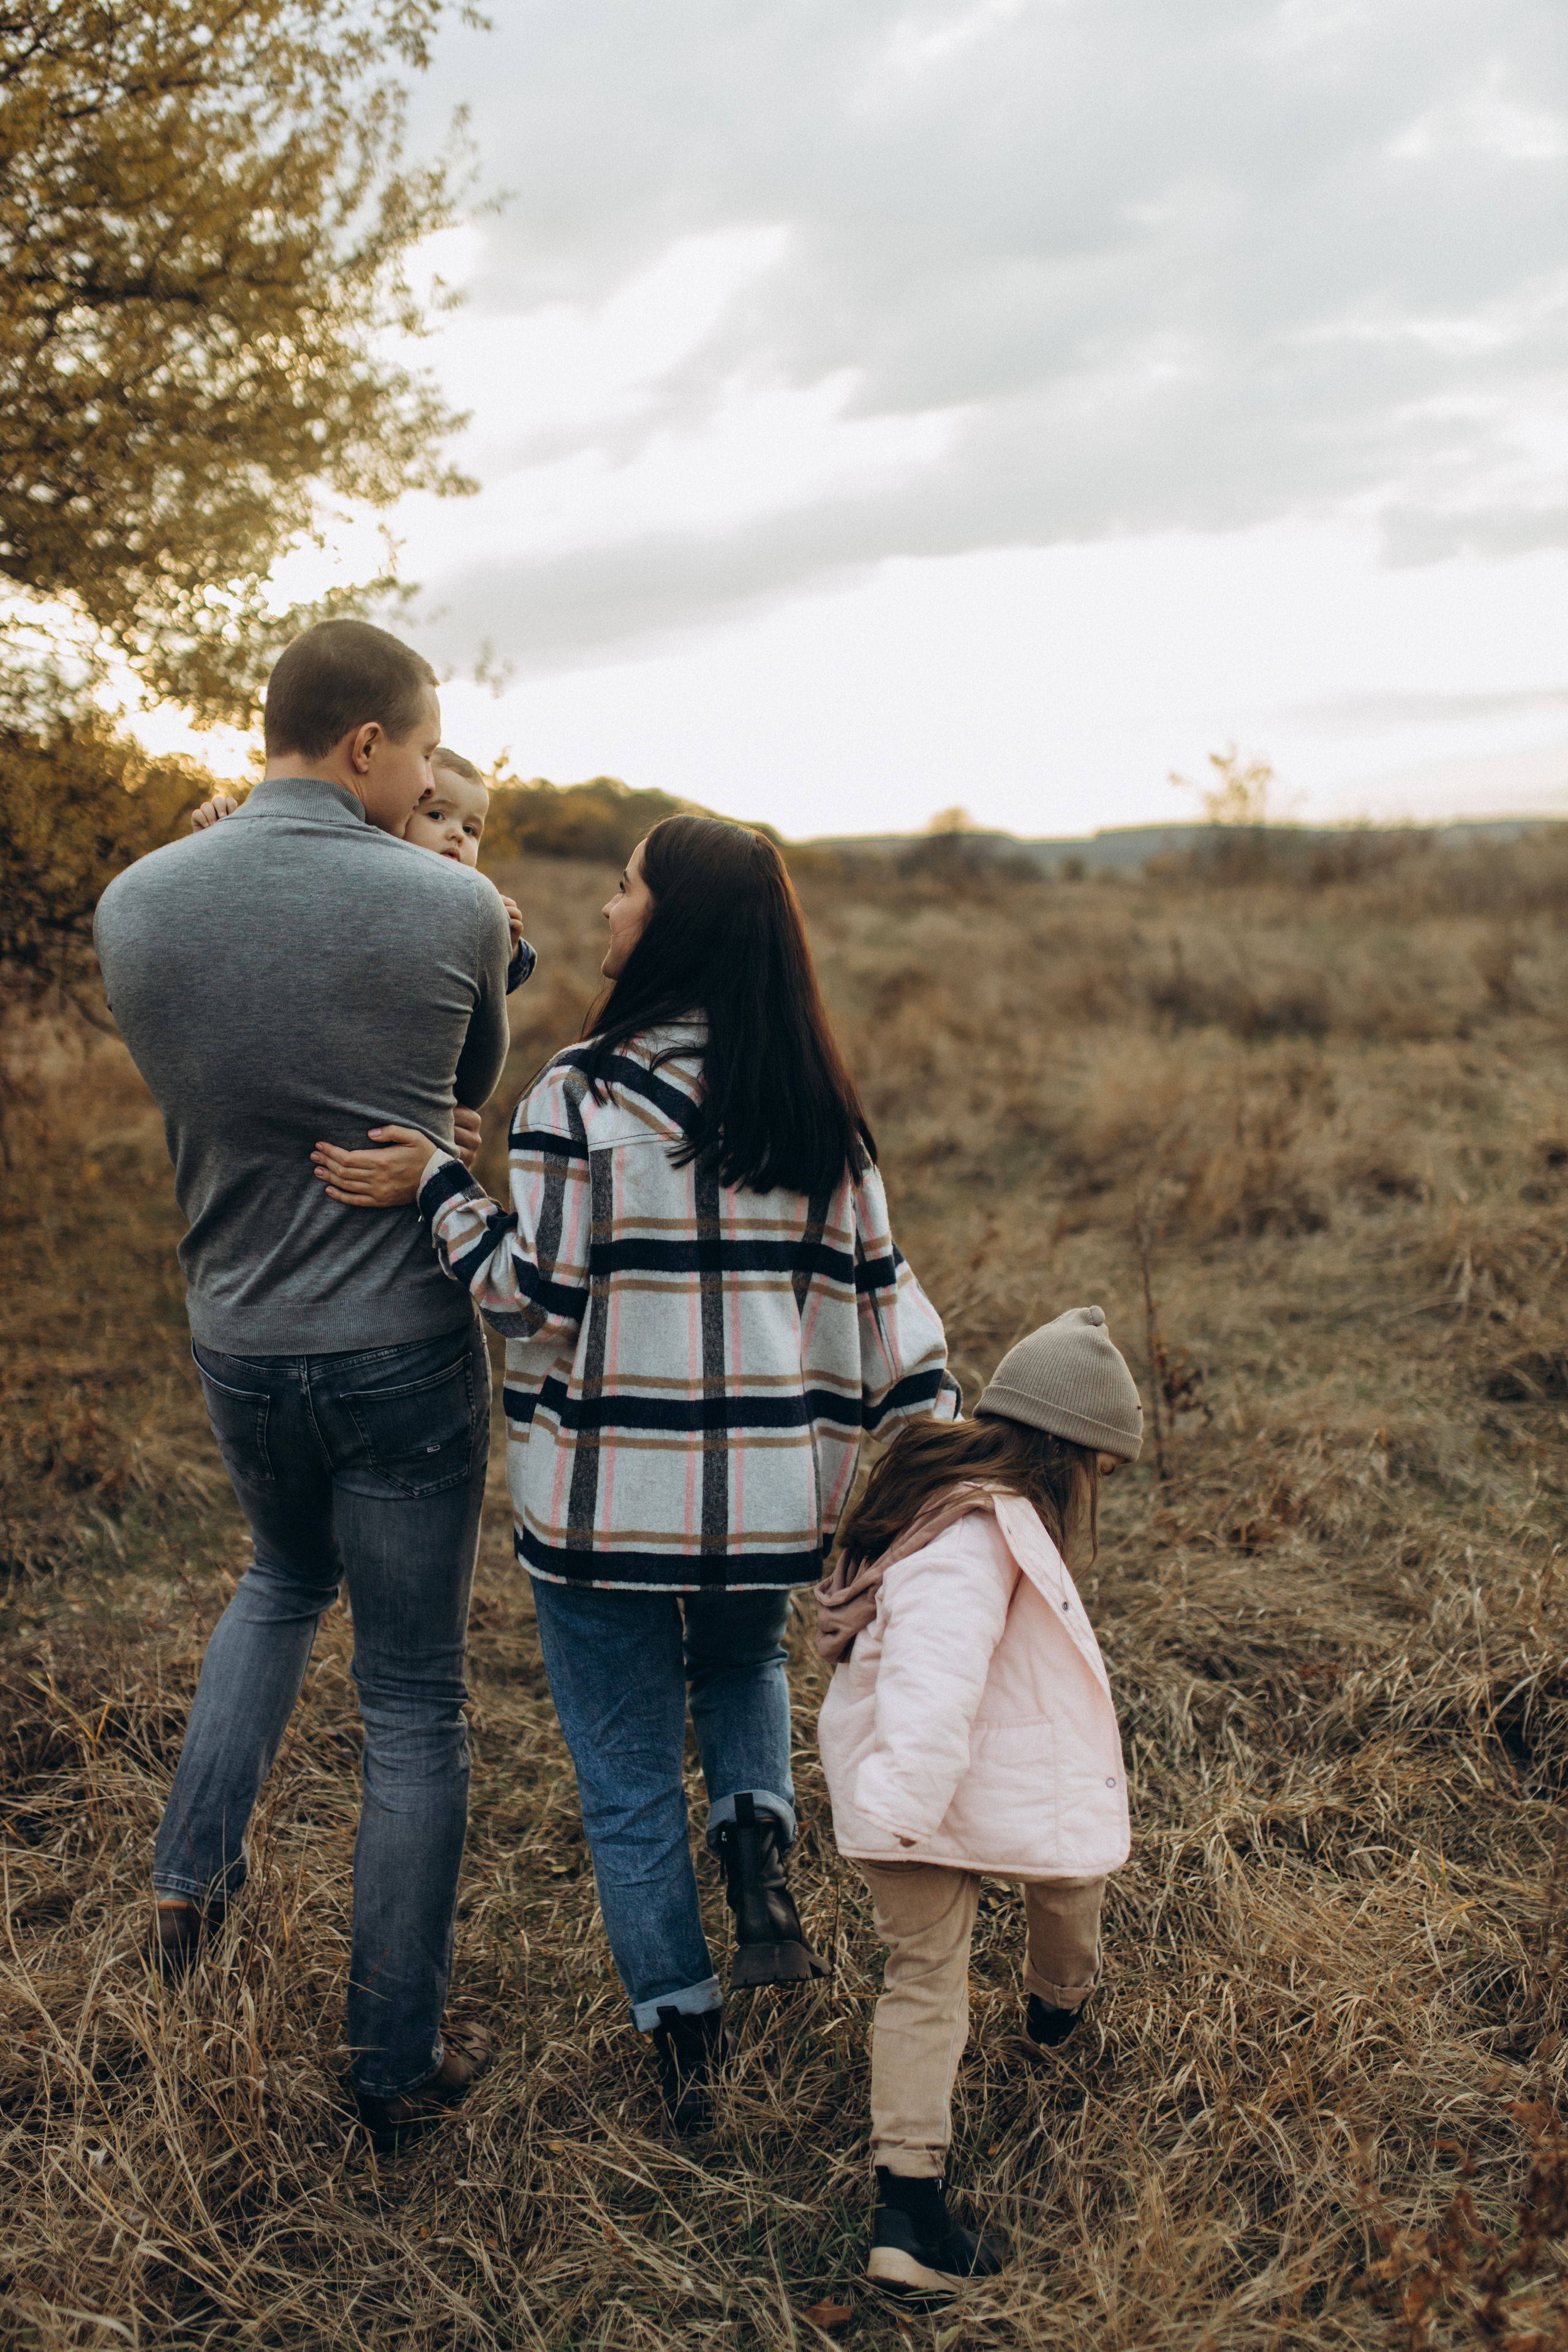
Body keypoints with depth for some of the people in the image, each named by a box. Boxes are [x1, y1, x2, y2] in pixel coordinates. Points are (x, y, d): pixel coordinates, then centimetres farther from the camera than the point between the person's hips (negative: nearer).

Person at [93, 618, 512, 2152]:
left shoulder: (136, 905, -6)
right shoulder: (452, 909, -14)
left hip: (238, 1348, 4)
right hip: (405, 1350, -3)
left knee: (285, 1579, 34)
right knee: (413, 1708, 9)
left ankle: (194, 1870, 26)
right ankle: (395, 2066, 21)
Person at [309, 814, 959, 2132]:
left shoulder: (583, 1094, -14)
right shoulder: (819, 1106, 0)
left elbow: (543, 1299, -15)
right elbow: (879, 1296, 3)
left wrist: (434, 1187, -6)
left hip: (612, 1503, -3)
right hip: (773, 1500, 4)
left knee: (629, 1778, 16)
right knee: (745, 1663, 34)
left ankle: (682, 2037, 25)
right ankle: (757, 1839, 8)